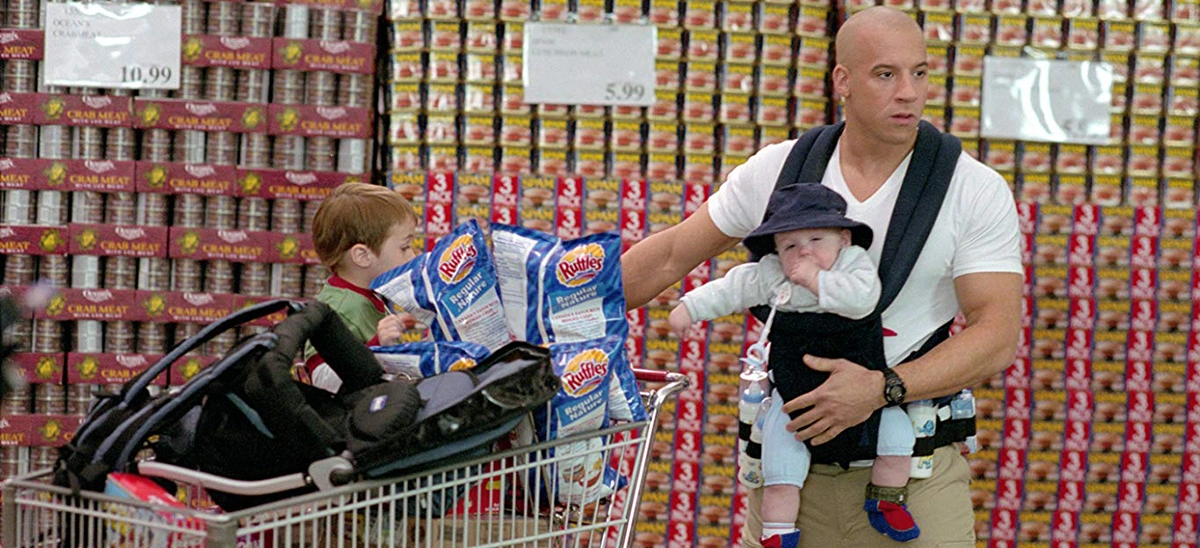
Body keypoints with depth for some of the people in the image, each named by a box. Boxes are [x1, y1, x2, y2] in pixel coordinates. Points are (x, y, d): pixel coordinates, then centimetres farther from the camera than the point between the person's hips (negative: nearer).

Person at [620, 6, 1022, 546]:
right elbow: (671, 256, 12)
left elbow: (997, 337, -11)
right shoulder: (778, 171, 2)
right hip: (792, 454, 2)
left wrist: (881, 388, -22)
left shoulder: (977, 192, -5)